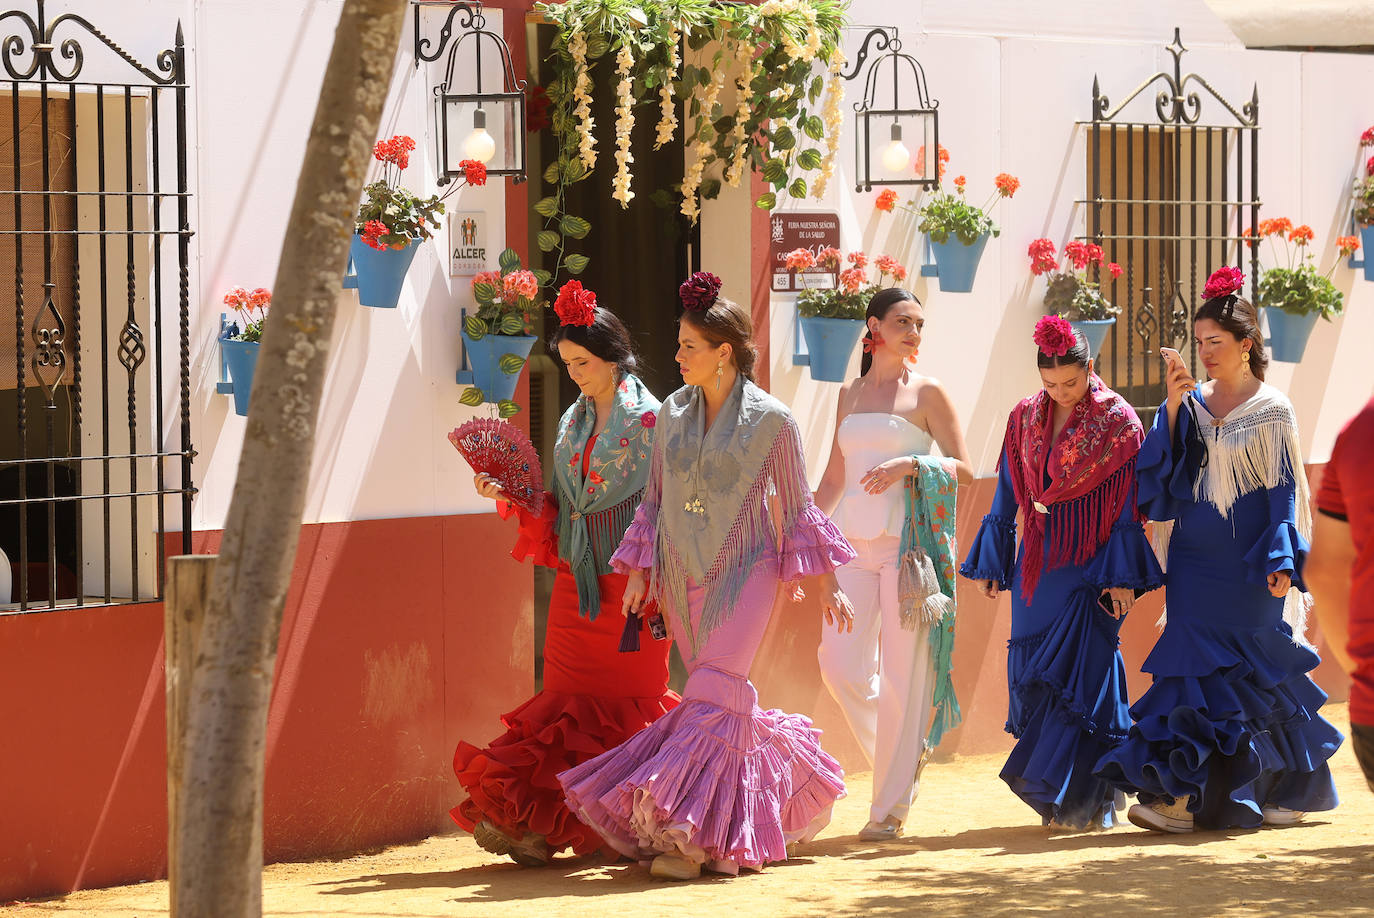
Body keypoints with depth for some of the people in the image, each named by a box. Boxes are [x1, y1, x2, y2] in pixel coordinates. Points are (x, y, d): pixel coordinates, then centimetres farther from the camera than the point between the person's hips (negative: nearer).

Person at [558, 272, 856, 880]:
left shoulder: (771, 420, -7)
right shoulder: (673, 412, 6)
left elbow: (796, 508, 0)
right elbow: (655, 499, 14)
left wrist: (827, 585, 1)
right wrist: (638, 570, 5)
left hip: (744, 570, -5)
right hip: (682, 576, 5)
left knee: (713, 692, -16)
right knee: (722, 696, 7)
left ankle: (691, 835, -18)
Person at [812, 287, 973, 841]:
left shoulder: (926, 394, 2)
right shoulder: (850, 394, 15)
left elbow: (963, 468, 0)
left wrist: (909, 465, -17)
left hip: (907, 540, -4)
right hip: (853, 541, 4)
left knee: (902, 675, -5)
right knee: (840, 665, -6)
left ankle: (891, 805, 1)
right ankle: (898, 754, 19)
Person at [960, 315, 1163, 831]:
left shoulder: (1116, 421, -6)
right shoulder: (1025, 419, 7)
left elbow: (1127, 506, -7)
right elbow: (1006, 497, 14)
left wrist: (1121, 576, -11)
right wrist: (990, 563, 13)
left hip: (1092, 564, -5)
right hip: (1038, 565, 5)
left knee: (1082, 669, -9)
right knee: (1032, 669, 4)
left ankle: (1080, 798, -5)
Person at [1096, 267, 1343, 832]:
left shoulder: (1273, 410, -1)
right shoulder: (1192, 406, 9)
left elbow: (1284, 490, -3)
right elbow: (1164, 478, 1)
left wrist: (1281, 561, -13)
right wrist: (1173, 405, -7)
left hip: (1249, 566, -4)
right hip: (1196, 561, 4)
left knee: (1249, 674, -4)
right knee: (1197, 664, -1)